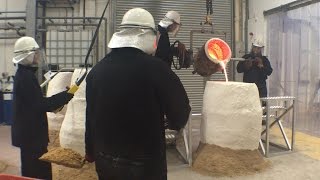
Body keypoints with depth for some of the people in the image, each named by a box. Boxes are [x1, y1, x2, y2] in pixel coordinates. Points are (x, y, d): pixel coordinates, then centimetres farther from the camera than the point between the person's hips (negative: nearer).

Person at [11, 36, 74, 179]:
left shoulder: (24, 73, 12)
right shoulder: (26, 76, -20)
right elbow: (40, 104, -23)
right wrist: (67, 95, -20)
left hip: (29, 132, 10)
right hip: (31, 133, -10)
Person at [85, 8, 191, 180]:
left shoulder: (97, 69, -1)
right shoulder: (155, 67, -18)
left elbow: (90, 117, 8)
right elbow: (180, 112, -9)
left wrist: (91, 151, 22)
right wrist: (174, 123, 14)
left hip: (105, 161, 5)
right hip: (145, 163, -5)